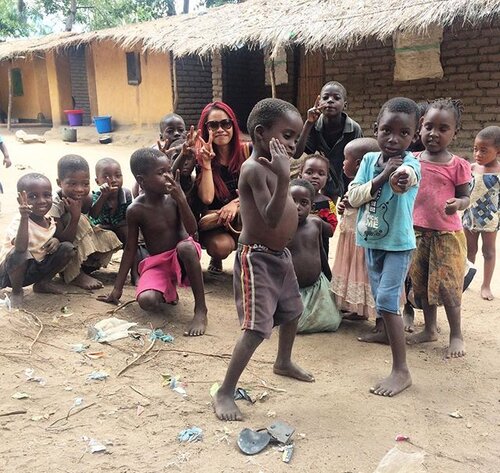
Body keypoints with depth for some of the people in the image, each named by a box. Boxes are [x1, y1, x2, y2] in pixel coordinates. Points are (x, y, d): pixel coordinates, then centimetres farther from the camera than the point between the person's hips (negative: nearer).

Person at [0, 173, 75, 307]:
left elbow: (52, 236, 15)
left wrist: (56, 241, -10)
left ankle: (42, 283, 9)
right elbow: (21, 248, -43)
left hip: (37, 269, 6)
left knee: (67, 248, -8)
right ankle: (17, 291, -8)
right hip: (13, 271, -6)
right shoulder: (19, 221, -25)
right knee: (20, 254, -38)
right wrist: (24, 218, -52)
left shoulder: (49, 221, -4)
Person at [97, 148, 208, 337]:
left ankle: (201, 309, -26)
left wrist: (180, 199, -29)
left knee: (186, 246, -37)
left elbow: (191, 231, -16)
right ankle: (168, 291, 9)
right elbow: (130, 250, -3)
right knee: (146, 301, -30)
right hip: (156, 264, 0)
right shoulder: (136, 210, -11)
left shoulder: (175, 196, -9)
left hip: (181, 258, 0)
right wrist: (117, 288, -1)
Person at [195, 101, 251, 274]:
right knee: (221, 246, -34)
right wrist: (207, 162, -21)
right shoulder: (202, 159, -6)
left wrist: (237, 203, -23)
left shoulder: (248, 151, -6)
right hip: (216, 224, -1)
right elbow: (206, 198, -19)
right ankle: (216, 259, 7)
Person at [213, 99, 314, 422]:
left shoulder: (272, 165, 8)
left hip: (280, 255, 10)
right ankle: (225, 393, 4)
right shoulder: (255, 169, -22)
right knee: (256, 329, -11)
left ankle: (284, 362, 51)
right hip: (257, 259, -10)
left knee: (292, 311, 26)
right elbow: (271, 218, -32)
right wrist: (283, 177, -40)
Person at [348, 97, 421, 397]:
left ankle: (401, 370, -5)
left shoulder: (409, 163, -18)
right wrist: (383, 176, -22)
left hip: (398, 243, -6)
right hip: (371, 240, 6)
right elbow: (354, 197, -9)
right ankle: (385, 331, 47)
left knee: (387, 300, -13)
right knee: (379, 297, 21)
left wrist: (401, 178, -68)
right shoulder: (369, 160, -2)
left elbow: (406, 177, -43)